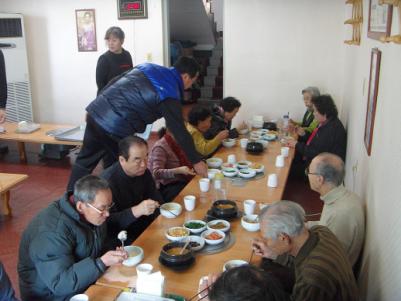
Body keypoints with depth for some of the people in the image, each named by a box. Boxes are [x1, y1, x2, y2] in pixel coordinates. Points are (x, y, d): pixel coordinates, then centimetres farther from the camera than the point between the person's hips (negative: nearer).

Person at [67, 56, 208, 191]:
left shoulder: (148, 66, 15)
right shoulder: (169, 95, -7)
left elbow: (113, 82, 19)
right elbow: (179, 131, -10)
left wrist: (92, 111, 26)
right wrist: (196, 161, -3)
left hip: (96, 112, 8)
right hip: (116, 128, -8)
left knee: (85, 161, 20)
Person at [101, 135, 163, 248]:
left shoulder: (143, 172, -1)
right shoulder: (108, 181, -23)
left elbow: (157, 200, 9)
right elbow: (107, 223, -29)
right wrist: (135, 211, -41)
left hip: (144, 228, 7)